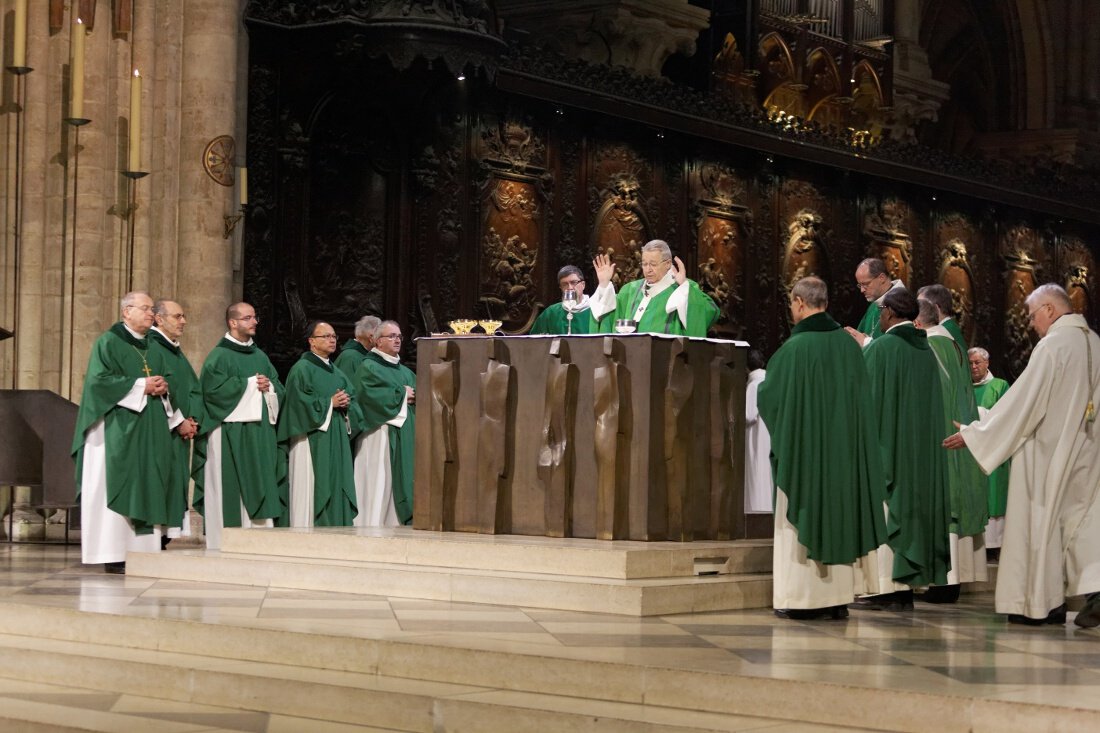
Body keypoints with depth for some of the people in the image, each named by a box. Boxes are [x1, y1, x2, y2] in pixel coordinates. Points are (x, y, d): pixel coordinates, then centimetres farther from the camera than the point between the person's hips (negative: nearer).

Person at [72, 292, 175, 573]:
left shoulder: (152, 348, 19)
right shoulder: (109, 342, -2)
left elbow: (161, 380, 22)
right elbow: (99, 379, -13)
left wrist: (162, 388, -2)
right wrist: (141, 386, -14)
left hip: (149, 431, 7)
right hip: (118, 428, -7)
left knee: (147, 489, 2)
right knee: (117, 489, -9)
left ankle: (143, 551, 3)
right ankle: (113, 555, -8)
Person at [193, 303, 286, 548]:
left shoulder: (260, 356, 18)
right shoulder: (220, 355, -4)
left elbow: (279, 387, 18)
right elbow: (215, 389, -17)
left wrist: (268, 386, -5)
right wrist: (250, 384, -11)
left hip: (260, 434, 7)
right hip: (230, 434, -7)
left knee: (261, 485, 3)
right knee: (231, 489, -7)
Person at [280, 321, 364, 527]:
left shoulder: (337, 373, 20)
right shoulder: (302, 369, -4)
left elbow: (353, 399, 18)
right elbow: (299, 401, -14)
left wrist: (346, 404, -4)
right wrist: (329, 403, -14)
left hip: (337, 441, 8)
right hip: (312, 440, -7)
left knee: (337, 488, 3)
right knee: (312, 489, -9)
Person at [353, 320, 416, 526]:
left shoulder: (405, 372, 22)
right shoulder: (368, 367, -2)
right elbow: (371, 395, -17)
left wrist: (414, 396, -8)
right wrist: (401, 394, -8)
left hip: (404, 437, 7)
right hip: (379, 437, -7)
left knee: (401, 484, 3)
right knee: (379, 485, -10)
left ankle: (398, 524, 3)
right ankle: (372, 525, -10)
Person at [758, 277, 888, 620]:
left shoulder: (795, 347, -15)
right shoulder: (848, 344, 1)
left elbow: (768, 396, -8)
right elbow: (861, 394, 12)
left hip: (803, 446, -5)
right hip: (844, 448, 5)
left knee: (802, 515, 2)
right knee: (837, 514, 10)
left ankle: (801, 597, 1)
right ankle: (838, 597, 11)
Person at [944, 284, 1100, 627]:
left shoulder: (1053, 345, -16)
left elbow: (1022, 400, -16)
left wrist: (974, 433, -9)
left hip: (1048, 450, -7)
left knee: (1040, 520, 3)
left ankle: (1042, 603, 10)